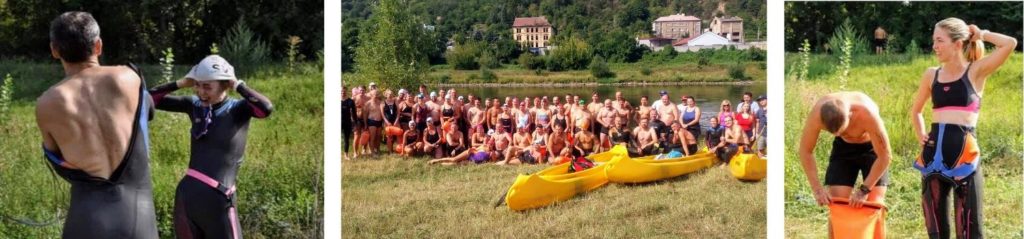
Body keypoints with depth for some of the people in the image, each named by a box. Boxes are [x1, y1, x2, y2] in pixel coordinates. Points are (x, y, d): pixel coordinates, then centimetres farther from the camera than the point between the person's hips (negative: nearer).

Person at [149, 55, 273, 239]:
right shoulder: (194, 105, 5)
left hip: (217, 198, -5)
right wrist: (181, 84, -1)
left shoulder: (238, 109, -7)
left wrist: (237, 84, -17)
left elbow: (266, 108, -29)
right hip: (187, 193, 5)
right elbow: (151, 98, 11)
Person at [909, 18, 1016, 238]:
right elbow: (915, 111, 27)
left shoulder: (975, 72, 1)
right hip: (933, 156, 5)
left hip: (964, 156, -4)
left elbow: (1010, 44, -14)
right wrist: (920, 135, 10)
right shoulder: (931, 75, 12)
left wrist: (981, 35, 2)